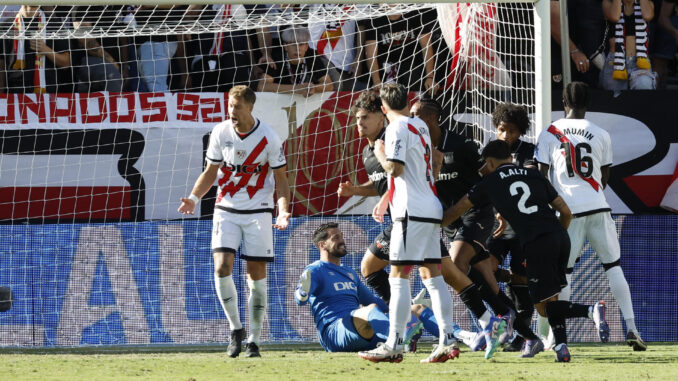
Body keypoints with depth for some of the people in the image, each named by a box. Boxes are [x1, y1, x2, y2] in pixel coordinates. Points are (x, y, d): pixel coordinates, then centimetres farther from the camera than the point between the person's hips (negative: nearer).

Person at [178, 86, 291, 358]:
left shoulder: (269, 138, -9)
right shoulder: (220, 133, -2)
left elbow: (280, 179, -1)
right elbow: (210, 172, 10)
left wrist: (283, 211, -17)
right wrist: (194, 198, -7)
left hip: (258, 211, -2)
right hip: (226, 210, 2)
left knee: (256, 275, -2)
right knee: (222, 267, -14)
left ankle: (254, 340, 8)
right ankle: (235, 328, 5)